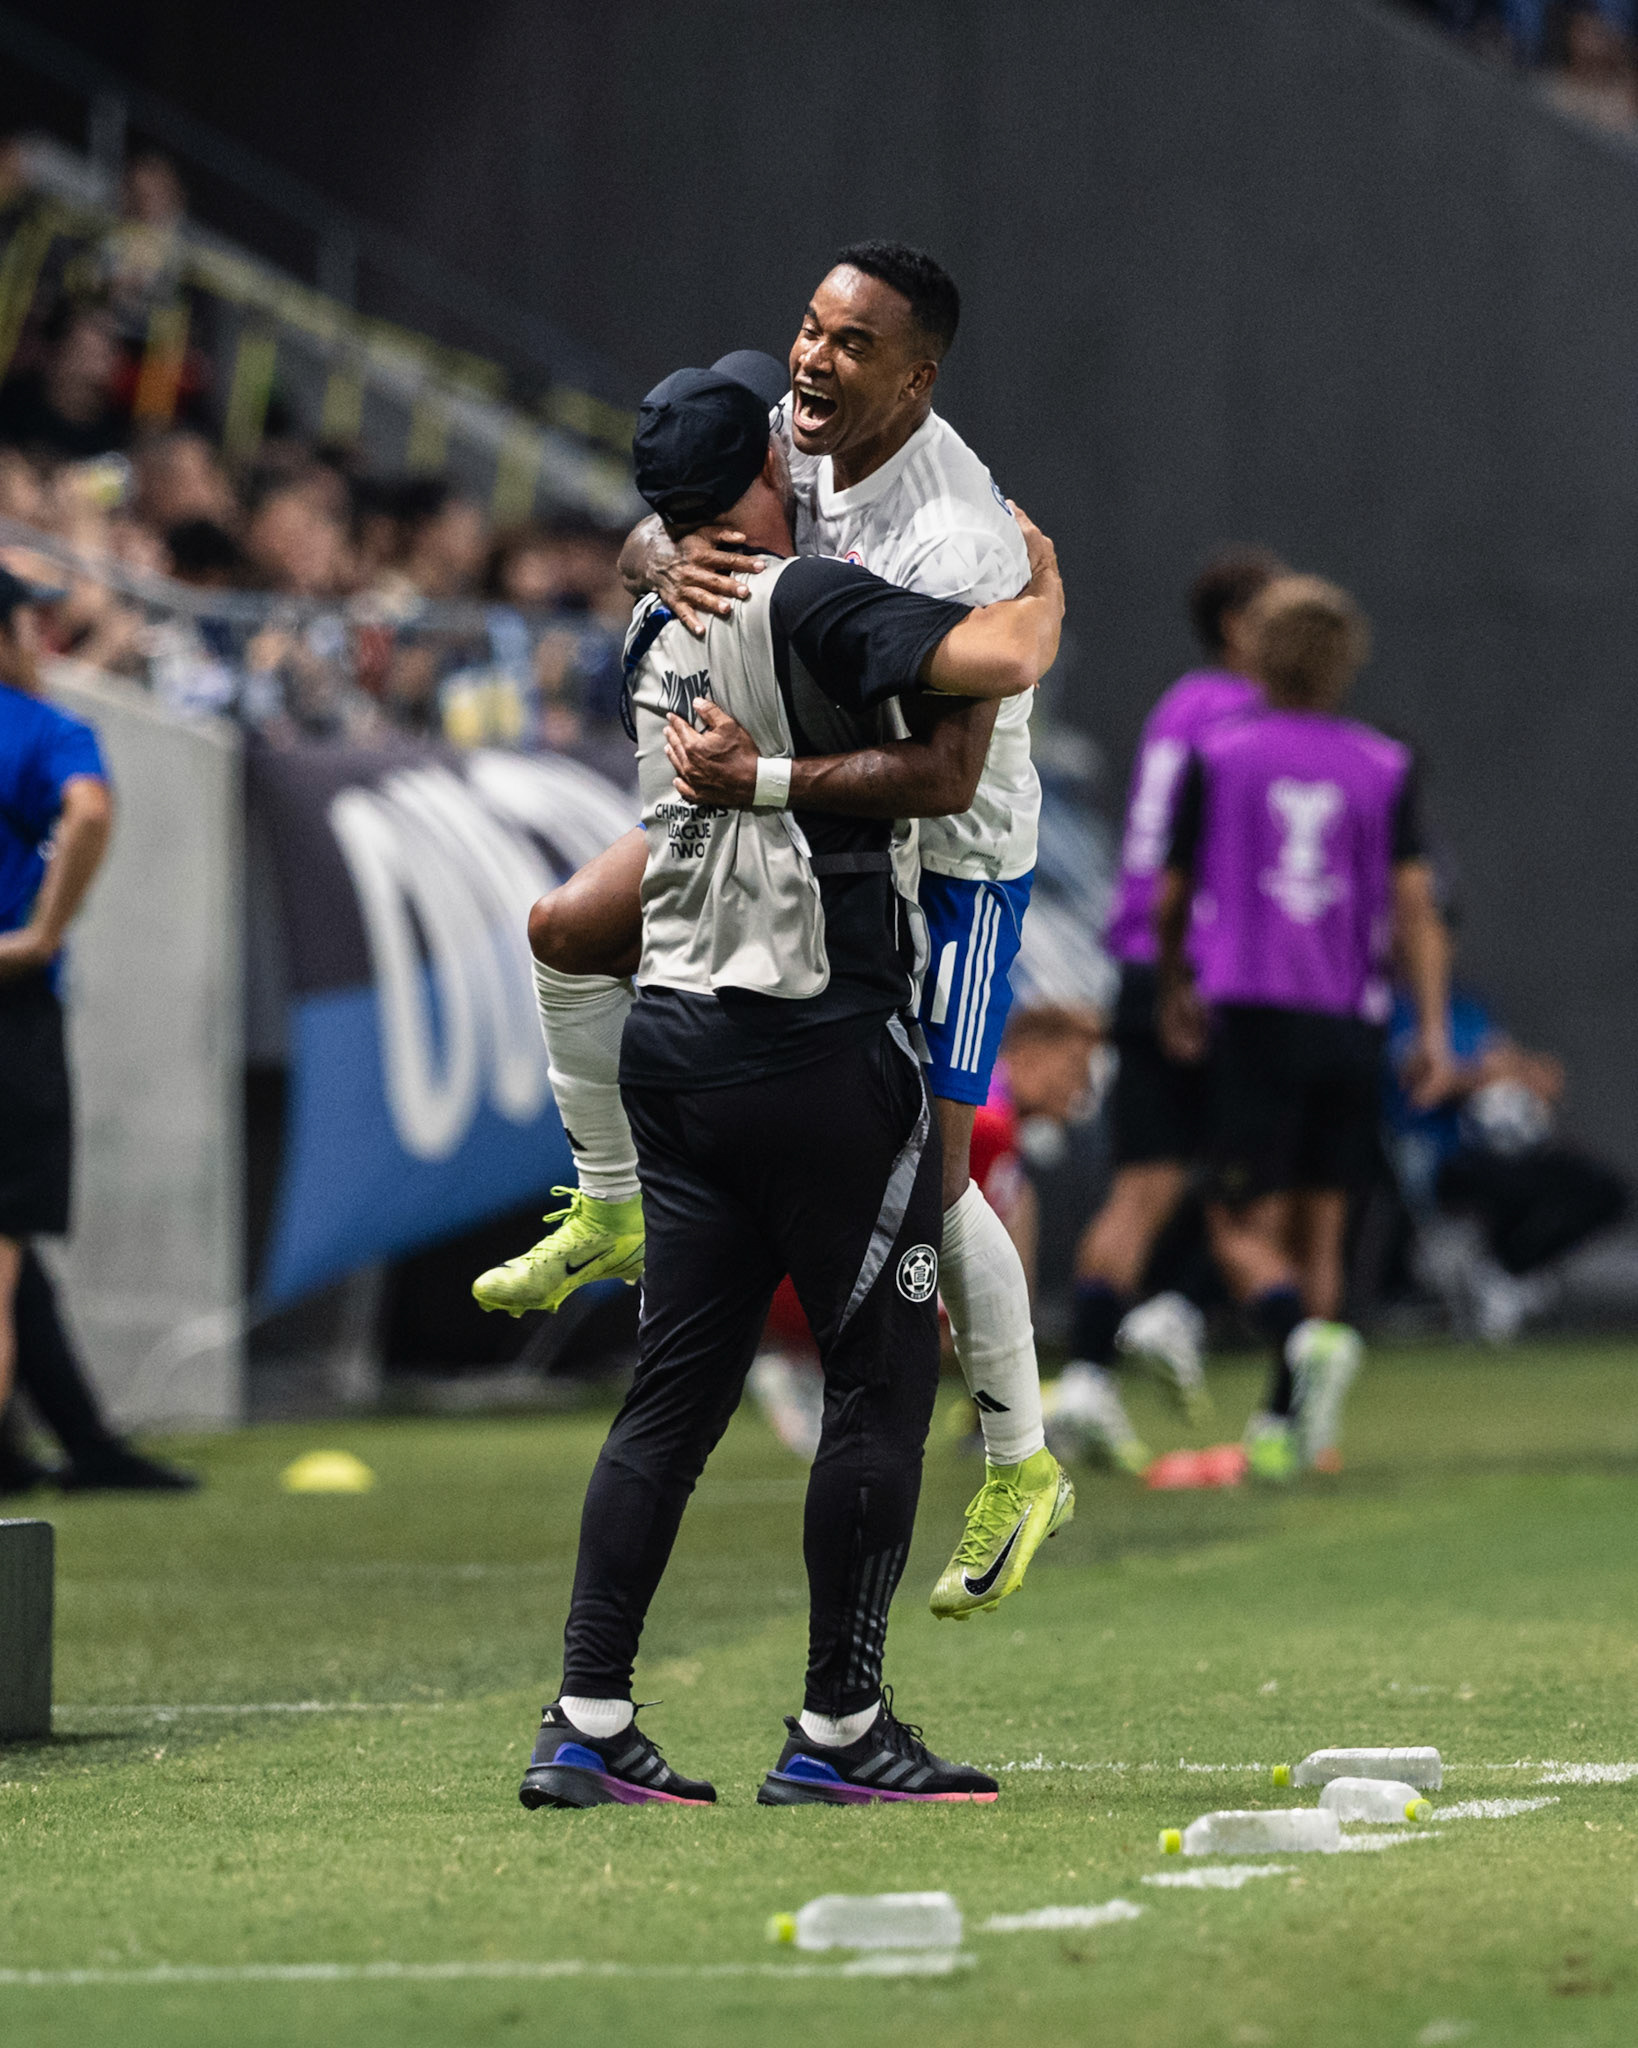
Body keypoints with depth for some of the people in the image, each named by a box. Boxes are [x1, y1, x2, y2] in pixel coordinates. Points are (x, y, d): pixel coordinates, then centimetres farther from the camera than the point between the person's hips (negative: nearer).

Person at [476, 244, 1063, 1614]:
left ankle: (1022, 1464, 11)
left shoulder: (956, 545, -32)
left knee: (926, 1174, -6)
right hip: (804, 822, 7)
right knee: (571, 931, 0)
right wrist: (668, 564, -31)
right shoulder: (787, 434, -9)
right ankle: (612, 1209, 19)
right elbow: (648, 540, -6)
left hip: (952, 860, -7)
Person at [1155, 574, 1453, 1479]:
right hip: (1351, 1025, 3)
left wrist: (1174, 990, 26)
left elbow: (1171, 897, 9)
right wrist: (1433, 1030, -1)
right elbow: (1414, 901, -1)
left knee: (1242, 1232, -3)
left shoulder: (1216, 756, 3)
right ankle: (1288, 1424, 10)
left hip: (1251, 1012, -3)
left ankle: (1308, 1338, -32)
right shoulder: (1385, 767, 6)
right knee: (1317, 1230, 12)